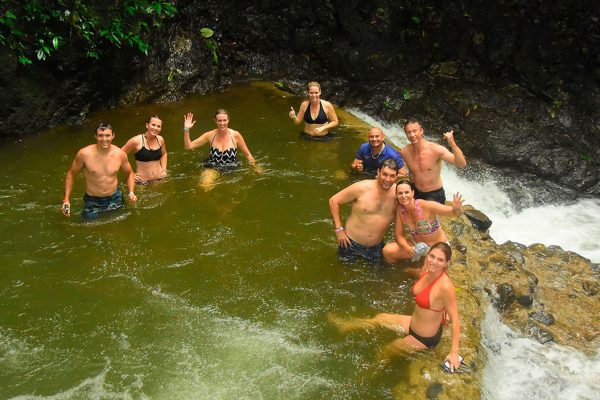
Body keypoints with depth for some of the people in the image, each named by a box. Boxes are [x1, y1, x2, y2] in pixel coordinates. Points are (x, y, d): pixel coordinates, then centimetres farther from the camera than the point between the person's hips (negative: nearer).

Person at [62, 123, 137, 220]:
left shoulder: (120, 154, -11)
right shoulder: (84, 154, -17)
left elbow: (130, 173, 6)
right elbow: (71, 174, -3)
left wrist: (131, 192, -10)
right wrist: (66, 199, -8)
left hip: (115, 199, 2)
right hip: (92, 202, -2)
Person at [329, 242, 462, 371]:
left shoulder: (445, 286, -35)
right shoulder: (429, 271, -14)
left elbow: (455, 320, -27)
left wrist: (454, 353, -25)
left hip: (425, 338, -7)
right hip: (413, 323, 7)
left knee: (387, 350, 15)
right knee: (379, 318, 19)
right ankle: (347, 326, 41)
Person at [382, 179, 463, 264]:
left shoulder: (426, 206, -26)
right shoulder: (400, 209, -14)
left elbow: (454, 212, -24)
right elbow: (398, 235, -8)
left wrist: (456, 209, -48)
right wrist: (407, 248, -27)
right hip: (416, 246, 3)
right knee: (387, 251, -17)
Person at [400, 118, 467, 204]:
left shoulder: (435, 149, -24)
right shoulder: (404, 152, -11)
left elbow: (462, 164, -32)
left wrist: (452, 144, -45)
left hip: (435, 195, -4)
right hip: (416, 194, 4)